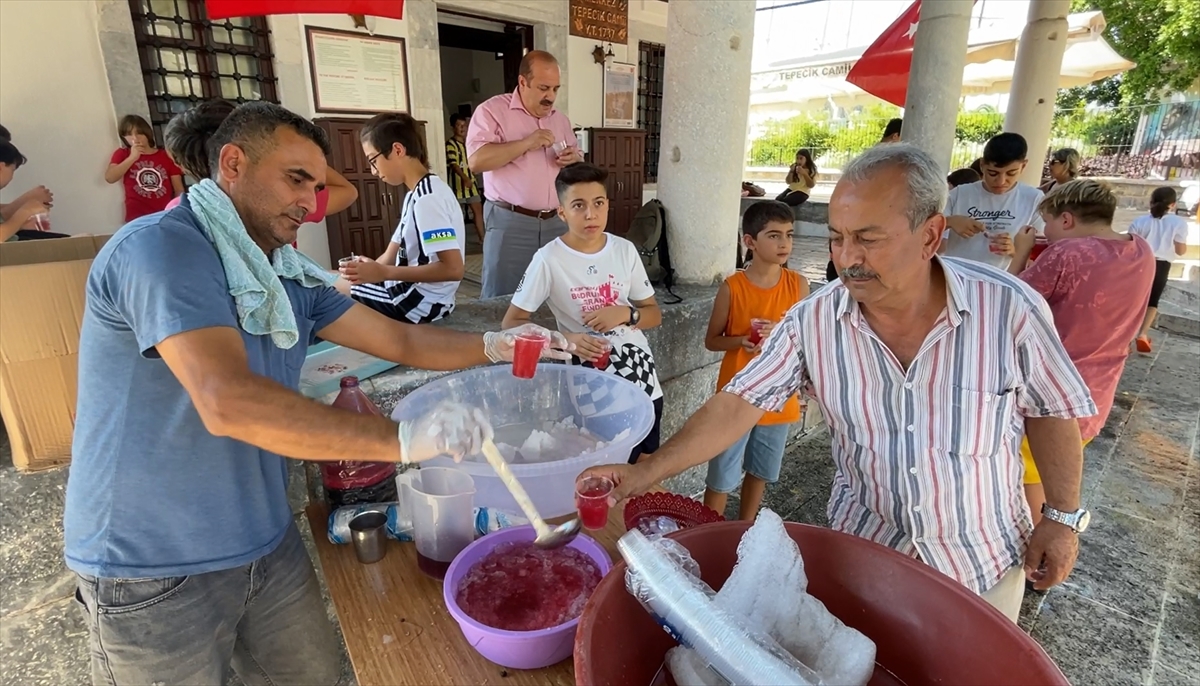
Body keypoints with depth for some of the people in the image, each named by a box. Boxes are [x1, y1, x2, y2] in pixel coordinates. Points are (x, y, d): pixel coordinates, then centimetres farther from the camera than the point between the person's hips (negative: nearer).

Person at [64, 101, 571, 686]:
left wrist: (493, 346, -9)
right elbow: (229, 402, -35)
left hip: (267, 544, 7)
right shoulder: (162, 247, -22)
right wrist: (404, 440, -35)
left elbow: (400, 340, 5)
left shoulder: (288, 276, 3)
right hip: (155, 572, -7)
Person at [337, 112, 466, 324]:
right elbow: (393, 256, 15)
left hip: (420, 304, -10)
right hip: (414, 294, 10)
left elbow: (453, 268, -27)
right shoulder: (417, 194, 13)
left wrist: (383, 273, -25)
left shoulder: (426, 198, -19)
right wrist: (370, 268, -4)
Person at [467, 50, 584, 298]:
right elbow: (476, 161, -15)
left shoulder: (561, 119, 16)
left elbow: (577, 159, 24)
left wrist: (575, 160, -1)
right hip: (510, 222, -5)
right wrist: (525, 143, -19)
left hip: (557, 222, 6)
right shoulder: (492, 110, -3)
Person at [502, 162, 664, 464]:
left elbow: (654, 314, 9)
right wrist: (565, 340, -22)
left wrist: (625, 313, -13)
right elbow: (512, 323, -8)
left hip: (642, 374, 4)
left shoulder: (625, 250, 1)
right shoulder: (549, 259, -10)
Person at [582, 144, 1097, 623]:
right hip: (862, 546, 0)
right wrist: (645, 473, -28)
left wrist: (1062, 516, -3)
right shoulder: (812, 322, -19)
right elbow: (737, 406, -20)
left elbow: (1052, 411, -5)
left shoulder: (1009, 308, -20)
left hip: (985, 564, 0)